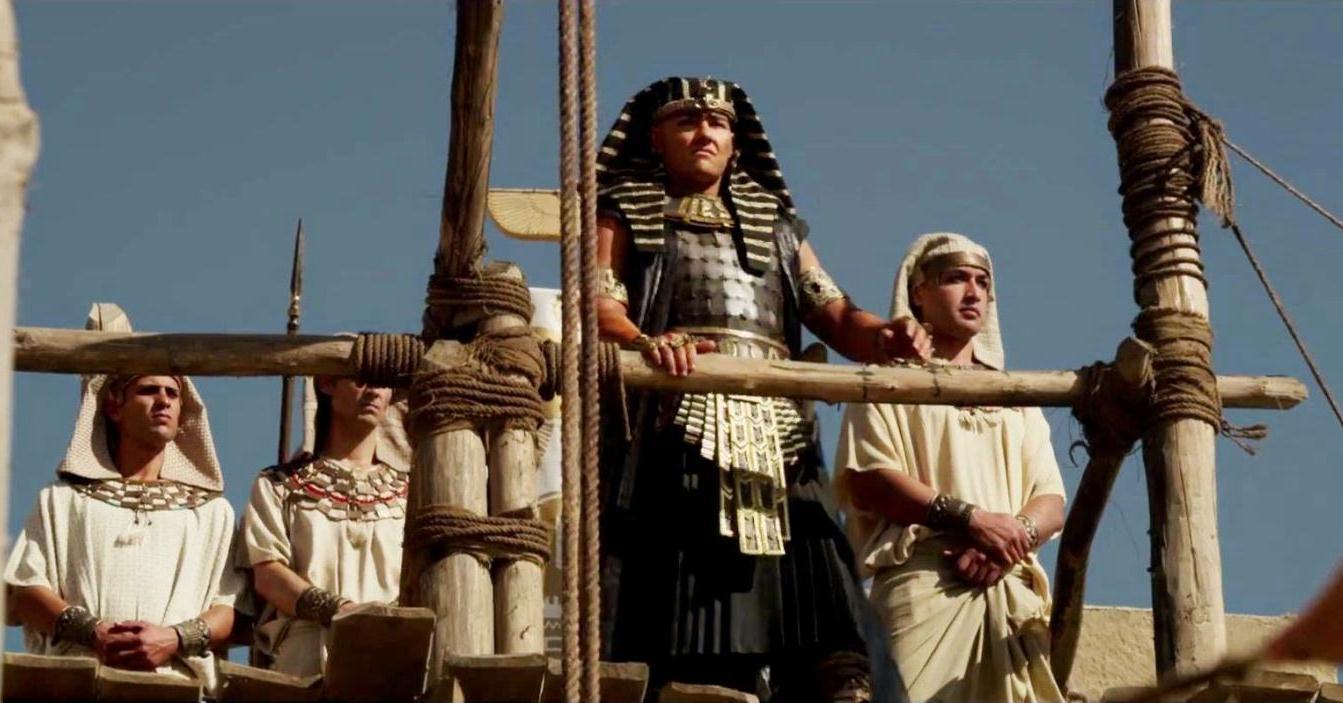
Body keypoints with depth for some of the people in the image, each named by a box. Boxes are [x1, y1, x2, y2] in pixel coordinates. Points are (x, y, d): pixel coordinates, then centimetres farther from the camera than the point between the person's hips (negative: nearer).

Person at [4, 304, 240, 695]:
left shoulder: (211, 510, 21)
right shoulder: (65, 499, 20)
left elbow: (228, 608, 11)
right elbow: (23, 591, 8)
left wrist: (175, 639, -10)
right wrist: (92, 632, -9)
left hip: (175, 681, 1)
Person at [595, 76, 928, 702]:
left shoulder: (776, 227, 30)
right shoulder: (625, 216, 19)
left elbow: (831, 312, 17)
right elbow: (599, 305, 1)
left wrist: (881, 337, -7)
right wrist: (644, 341, -23)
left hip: (775, 435, 4)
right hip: (675, 426, -4)